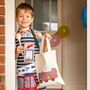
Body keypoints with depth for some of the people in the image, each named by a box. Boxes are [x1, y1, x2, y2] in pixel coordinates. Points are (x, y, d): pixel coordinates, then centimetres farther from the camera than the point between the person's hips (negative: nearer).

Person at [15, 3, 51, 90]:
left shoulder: (37, 34, 3)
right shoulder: (15, 36, 0)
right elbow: (13, 57, 4)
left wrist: (46, 40, -2)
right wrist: (17, 52, -16)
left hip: (38, 72, 1)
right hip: (23, 73, -1)